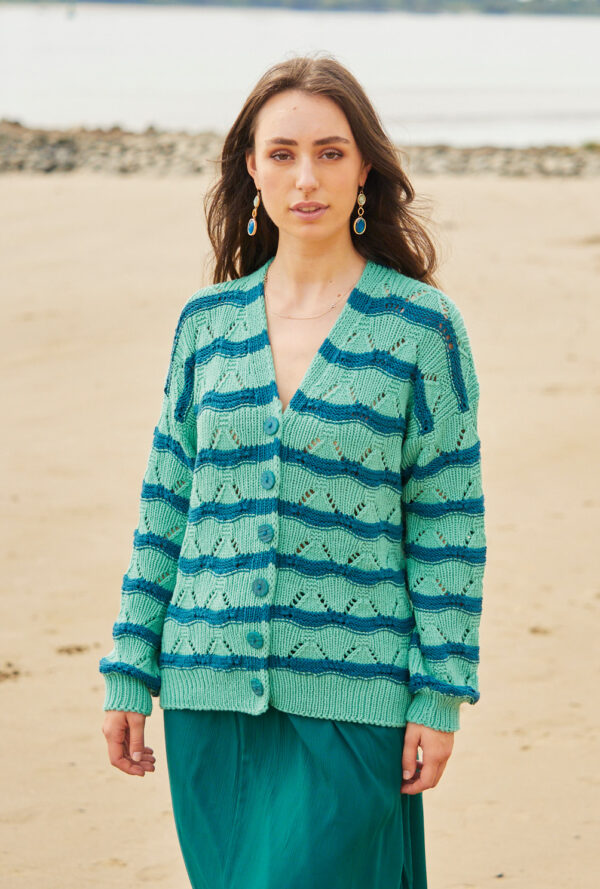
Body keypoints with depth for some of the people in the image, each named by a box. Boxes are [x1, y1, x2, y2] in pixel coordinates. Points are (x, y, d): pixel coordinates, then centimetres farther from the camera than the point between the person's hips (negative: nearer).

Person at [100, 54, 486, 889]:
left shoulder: (422, 326, -3)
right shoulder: (207, 321, 7)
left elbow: (449, 522, -3)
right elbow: (165, 505, 11)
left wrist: (440, 695, -6)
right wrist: (129, 674, 9)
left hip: (352, 701, -3)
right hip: (211, 694, 4)